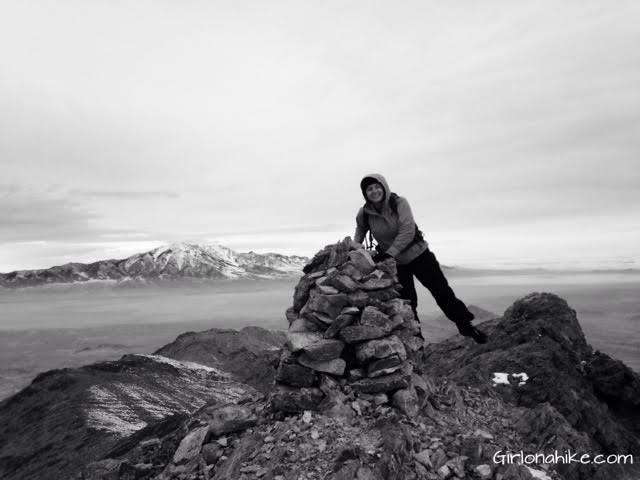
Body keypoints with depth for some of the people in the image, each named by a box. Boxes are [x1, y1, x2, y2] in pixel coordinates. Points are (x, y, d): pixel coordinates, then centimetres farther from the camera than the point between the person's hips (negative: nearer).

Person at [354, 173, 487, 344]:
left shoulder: (400, 203, -20)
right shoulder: (363, 215, -11)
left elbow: (407, 231, -28)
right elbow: (359, 236, 9)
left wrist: (388, 253, -33)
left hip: (419, 254, -2)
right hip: (396, 264, 2)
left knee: (442, 291, 1)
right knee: (406, 302, 3)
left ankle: (464, 325, 18)